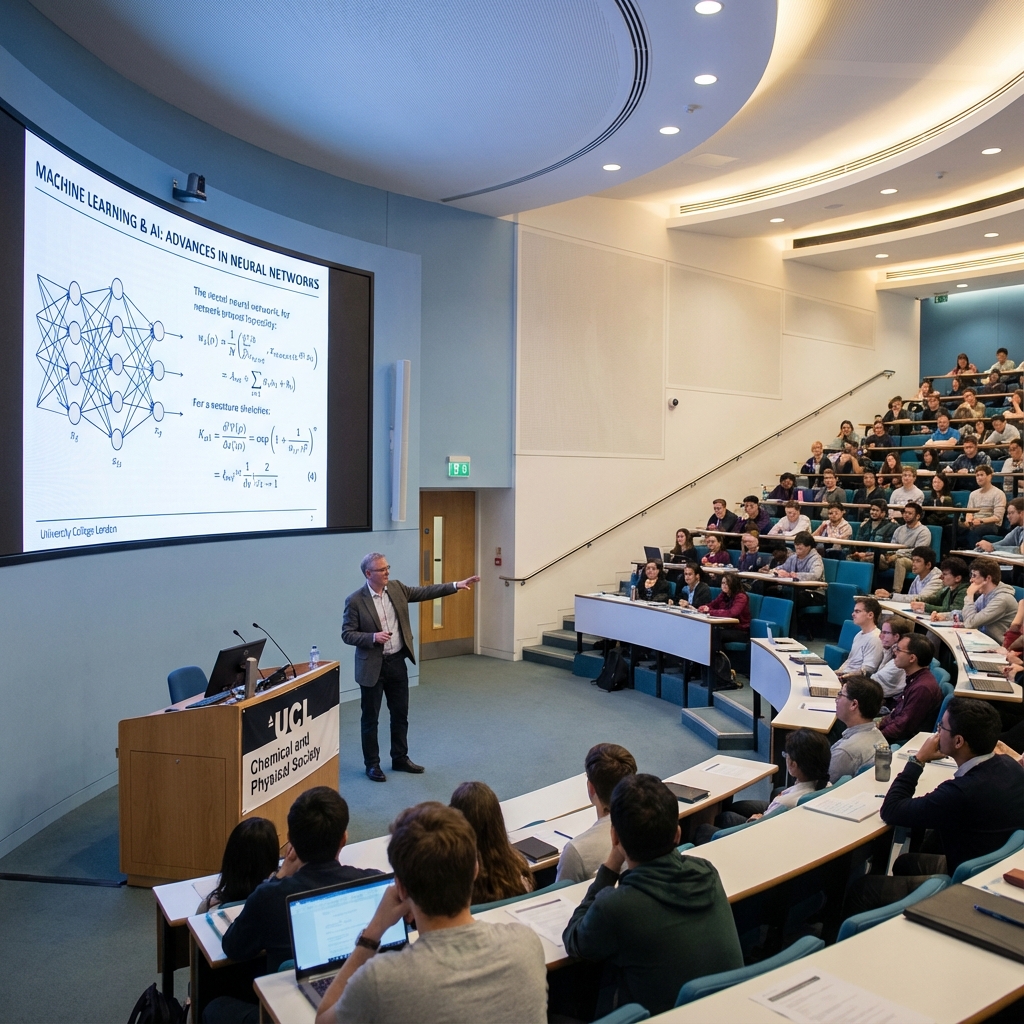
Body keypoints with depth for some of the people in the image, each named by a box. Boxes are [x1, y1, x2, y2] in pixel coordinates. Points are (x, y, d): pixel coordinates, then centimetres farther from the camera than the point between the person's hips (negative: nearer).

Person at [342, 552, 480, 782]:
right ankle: (372, 764, 22)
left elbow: (425, 592, 3)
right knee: (370, 718, 7)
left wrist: (456, 585, -5)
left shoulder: (396, 588, 1)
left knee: (400, 714, 15)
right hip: (372, 666, -5)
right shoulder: (355, 600, -14)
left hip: (397, 662, 5)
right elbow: (347, 634, -12)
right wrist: (373, 637, -27)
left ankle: (400, 758, 30)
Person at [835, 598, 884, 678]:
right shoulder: (859, 635, 18)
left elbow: (866, 671, -18)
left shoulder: (875, 639, -14)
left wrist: (843, 676, -22)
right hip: (844, 675, 9)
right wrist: (837, 672, 6)